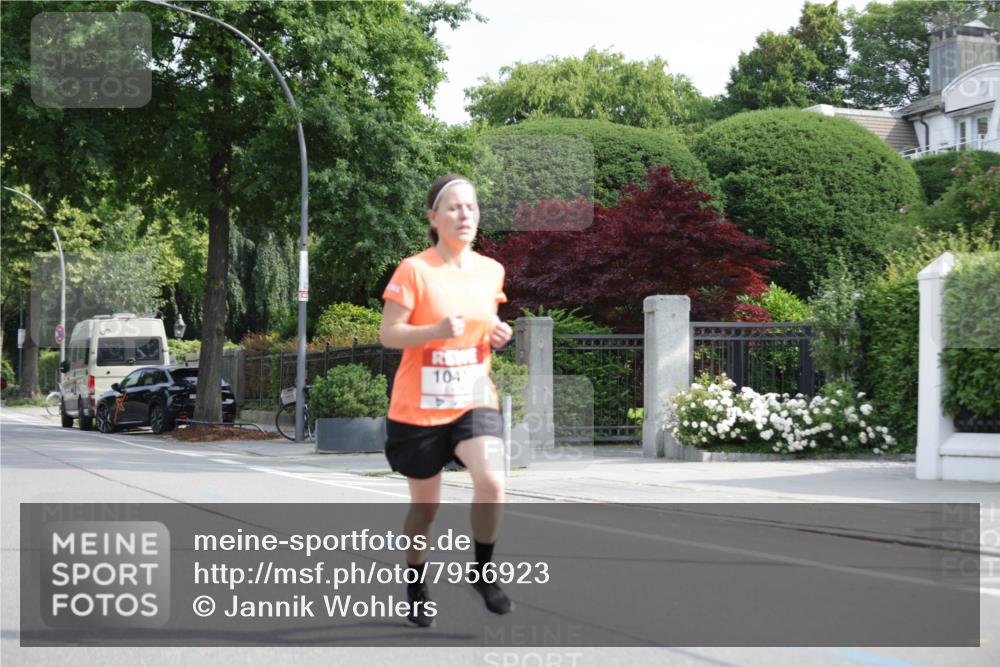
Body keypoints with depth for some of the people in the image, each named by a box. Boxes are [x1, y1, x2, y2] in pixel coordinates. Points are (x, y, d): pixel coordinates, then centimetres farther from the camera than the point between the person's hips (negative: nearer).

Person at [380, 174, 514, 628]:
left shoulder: (491, 271, 5)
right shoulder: (414, 270, -11)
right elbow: (388, 334, -12)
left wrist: (498, 335, -2)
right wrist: (437, 330, -27)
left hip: (473, 401, 3)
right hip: (418, 407, -3)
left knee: (491, 480, -22)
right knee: (425, 505, 8)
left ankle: (483, 572, -1)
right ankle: (415, 585, 33)